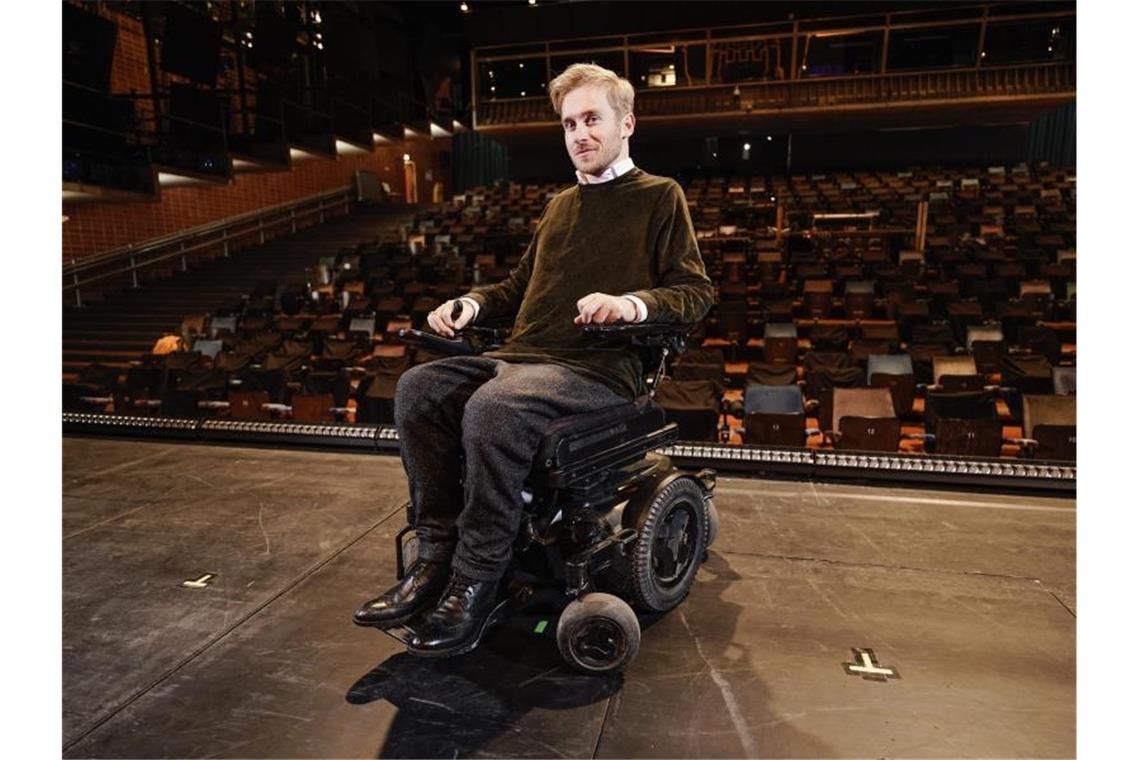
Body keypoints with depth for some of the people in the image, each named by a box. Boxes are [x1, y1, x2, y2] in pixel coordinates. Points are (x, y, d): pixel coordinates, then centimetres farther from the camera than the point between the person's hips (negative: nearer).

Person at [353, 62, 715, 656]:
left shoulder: (659, 196, 8)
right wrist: (471, 304, 13)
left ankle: (475, 584, -20)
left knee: (493, 407, -34)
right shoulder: (560, 206, 27)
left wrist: (633, 303, -20)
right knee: (418, 388, -14)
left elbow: (696, 292, 0)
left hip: (599, 367, -7)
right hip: (522, 356, 7)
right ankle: (437, 555, -11)